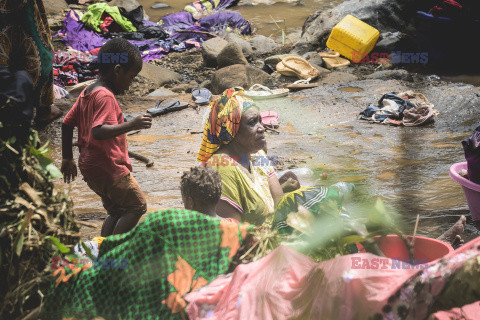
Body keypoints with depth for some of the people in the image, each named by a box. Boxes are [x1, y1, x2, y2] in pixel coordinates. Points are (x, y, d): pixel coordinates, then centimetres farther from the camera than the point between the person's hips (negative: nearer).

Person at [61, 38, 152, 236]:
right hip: (109, 168, -10)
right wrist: (131, 125, -36)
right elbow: (98, 131, -31)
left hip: (89, 166, 10)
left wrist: (67, 158, 22)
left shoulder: (87, 92, 12)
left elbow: (67, 123, 17)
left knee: (116, 212, 16)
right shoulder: (105, 96, -17)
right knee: (137, 206, -5)